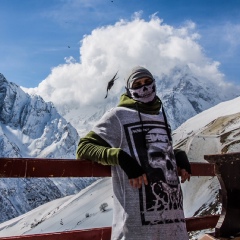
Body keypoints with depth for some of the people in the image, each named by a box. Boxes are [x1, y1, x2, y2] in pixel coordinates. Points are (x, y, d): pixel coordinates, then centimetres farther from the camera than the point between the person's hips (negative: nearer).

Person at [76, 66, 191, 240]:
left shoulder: (161, 117, 17)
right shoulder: (119, 116, 0)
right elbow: (84, 147, -4)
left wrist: (179, 155, 9)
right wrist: (122, 157, -19)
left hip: (172, 208, 6)